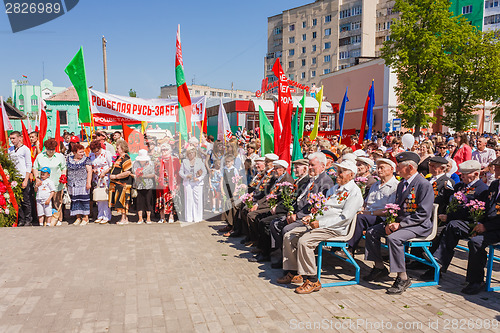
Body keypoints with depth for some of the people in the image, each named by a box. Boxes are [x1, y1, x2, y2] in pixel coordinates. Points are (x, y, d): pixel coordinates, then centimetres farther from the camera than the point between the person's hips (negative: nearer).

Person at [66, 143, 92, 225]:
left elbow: (89, 171, -5)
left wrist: (88, 182, -13)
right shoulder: (69, 159, 9)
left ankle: (85, 218, 5)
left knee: (84, 199, -4)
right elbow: (66, 170, 17)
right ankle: (78, 217, 16)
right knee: (74, 200, 6)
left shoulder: (86, 159, 0)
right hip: (72, 184, 4)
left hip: (83, 184, -4)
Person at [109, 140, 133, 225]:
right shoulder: (119, 157, 16)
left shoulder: (126, 159, -15)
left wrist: (115, 176, -18)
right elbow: (114, 168, 34)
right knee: (120, 202, 12)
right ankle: (124, 218, 20)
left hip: (123, 184, -10)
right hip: (117, 184, 10)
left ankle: (124, 219, 4)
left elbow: (127, 173, -24)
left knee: (122, 201, -4)